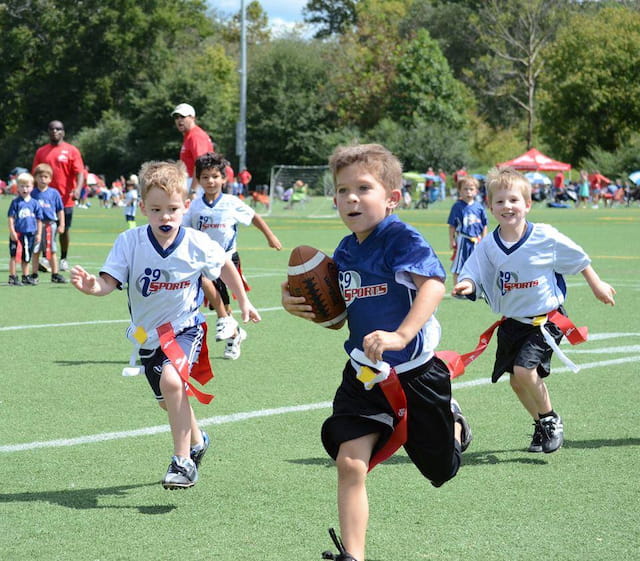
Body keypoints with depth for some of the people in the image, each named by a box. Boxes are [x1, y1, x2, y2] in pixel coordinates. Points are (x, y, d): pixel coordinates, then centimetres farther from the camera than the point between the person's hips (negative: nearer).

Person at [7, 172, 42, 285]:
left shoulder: (34, 203, 6)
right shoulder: (16, 202, -3)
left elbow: (39, 220, 11)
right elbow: (11, 218, -4)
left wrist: (38, 234, 8)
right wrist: (12, 232, -10)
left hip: (30, 234, 3)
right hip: (17, 233, -3)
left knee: (27, 257, 13)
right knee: (14, 255, -3)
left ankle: (26, 276, 23)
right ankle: (12, 276, 2)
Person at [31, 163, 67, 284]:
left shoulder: (54, 193, 3)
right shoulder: (33, 193, 1)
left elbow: (60, 210, 7)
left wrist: (61, 224, 4)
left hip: (50, 224, 0)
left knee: (52, 251, 6)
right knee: (36, 251, 5)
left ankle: (55, 274, 12)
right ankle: (34, 275, 12)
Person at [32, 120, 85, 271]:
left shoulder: (71, 151, 1)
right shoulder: (41, 152, 9)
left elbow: (79, 172, -7)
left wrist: (78, 188, -24)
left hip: (65, 199, -2)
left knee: (64, 230, 6)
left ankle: (63, 259, 18)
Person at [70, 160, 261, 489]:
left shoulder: (197, 245, -18)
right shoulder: (130, 242, -18)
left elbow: (225, 266, 3)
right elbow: (110, 281, -25)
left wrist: (243, 302, 13)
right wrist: (92, 286, -48)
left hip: (185, 327, -3)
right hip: (148, 333, 3)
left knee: (171, 380, -30)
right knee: (167, 400, 20)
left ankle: (183, 461, -20)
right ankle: (196, 440, 52)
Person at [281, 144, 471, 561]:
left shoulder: (402, 239, -18)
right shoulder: (344, 253, 5)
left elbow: (433, 285, -34)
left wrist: (401, 335, -48)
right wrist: (300, 308, -4)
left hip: (415, 374, -5)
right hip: (365, 377, 5)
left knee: (440, 468, 16)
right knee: (350, 464, -12)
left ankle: (452, 421, 50)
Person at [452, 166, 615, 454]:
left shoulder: (545, 237, -15)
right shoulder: (489, 246, -7)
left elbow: (578, 258, 0)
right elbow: (475, 276, -10)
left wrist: (597, 286, 10)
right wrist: (466, 285, -34)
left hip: (546, 318, -5)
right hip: (513, 321, 5)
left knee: (524, 369, -21)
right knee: (517, 381, 7)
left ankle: (551, 419, 4)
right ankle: (542, 426, 32)